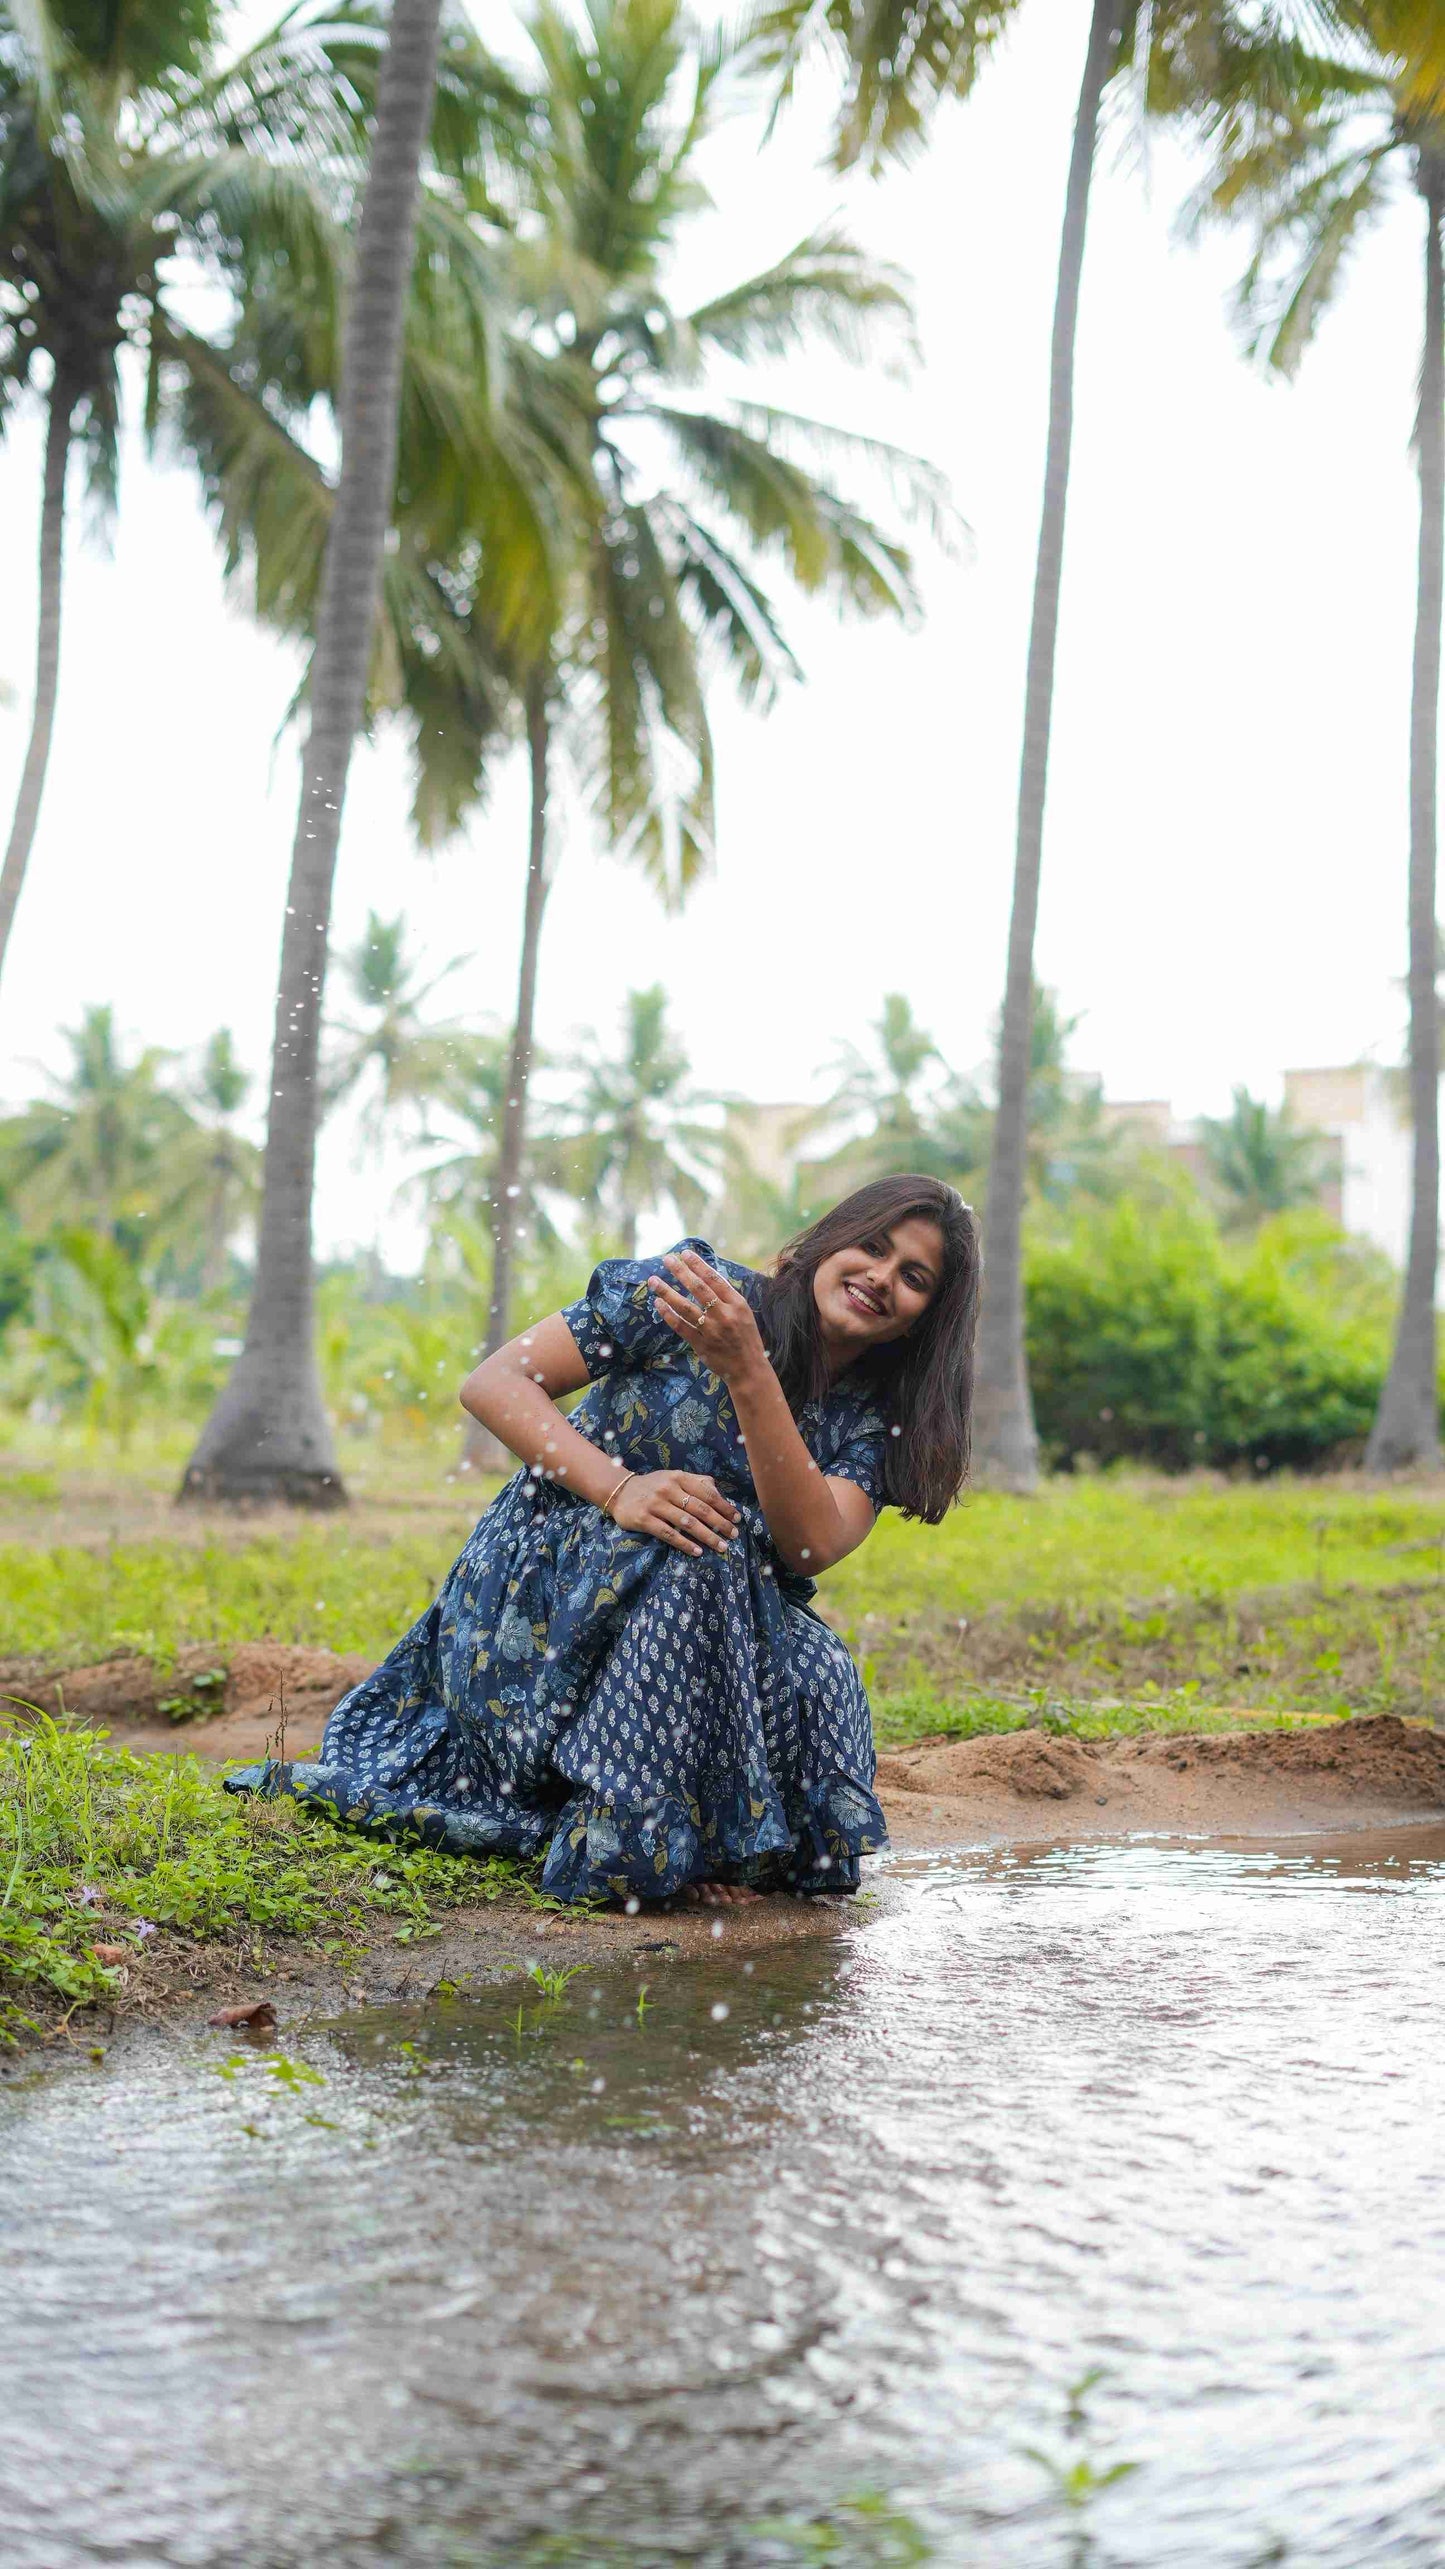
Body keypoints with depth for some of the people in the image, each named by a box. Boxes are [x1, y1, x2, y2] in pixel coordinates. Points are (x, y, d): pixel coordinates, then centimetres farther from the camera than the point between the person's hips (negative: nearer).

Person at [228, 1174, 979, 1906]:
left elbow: (813, 1544, -20)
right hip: (537, 1606, -4)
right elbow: (492, 1383, -10)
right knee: (698, 1548, -31)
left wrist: (747, 1372, -31)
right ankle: (633, 1834, -21)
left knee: (816, 1681, -24)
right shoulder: (697, 1291, -8)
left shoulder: (875, 1419, 1)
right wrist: (619, 1489, -25)